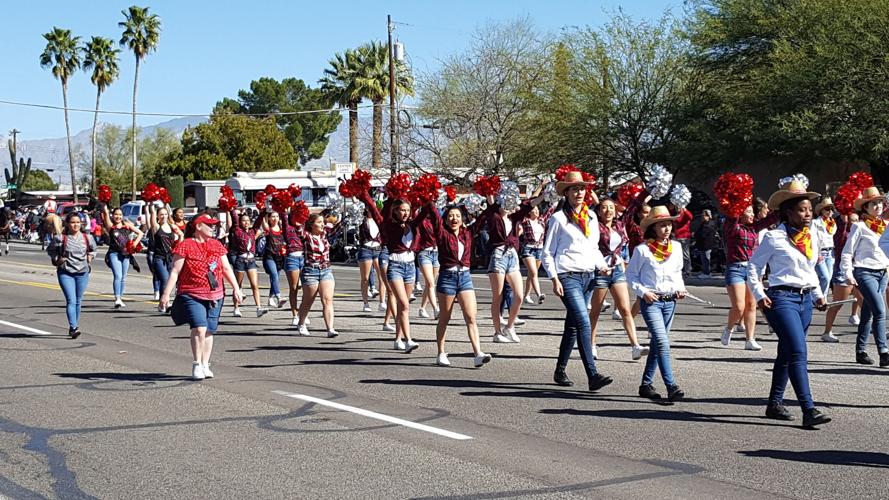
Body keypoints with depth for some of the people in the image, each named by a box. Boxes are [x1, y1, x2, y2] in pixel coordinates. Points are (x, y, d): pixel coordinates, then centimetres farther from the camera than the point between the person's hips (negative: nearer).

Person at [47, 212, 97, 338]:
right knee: (71, 300, -14)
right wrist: (57, 259, -5)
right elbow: (50, 250, 8)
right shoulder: (60, 238, -8)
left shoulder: (87, 238, 1)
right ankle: (73, 328, -19)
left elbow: (93, 249, 21)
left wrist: (90, 256, 3)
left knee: (78, 301, 11)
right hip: (65, 273, -4)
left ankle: (75, 326, 24)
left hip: (82, 273, 4)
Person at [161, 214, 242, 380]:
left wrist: (236, 288, 10)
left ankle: (205, 365, 16)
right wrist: (166, 293, -10)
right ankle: (197, 365, -4)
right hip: (192, 295, -5)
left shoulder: (217, 245, 13)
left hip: (215, 296, 5)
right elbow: (175, 271, -5)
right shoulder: (185, 246, -3)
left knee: (209, 331, 6)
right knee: (199, 328, -16)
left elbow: (227, 269, 16)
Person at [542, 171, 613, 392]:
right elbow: (548, 253, -1)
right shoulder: (559, 218, -2)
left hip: (588, 276, 6)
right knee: (584, 324, -17)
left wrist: (602, 266, 5)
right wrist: (554, 279, -10)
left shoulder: (591, 216, 14)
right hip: (568, 276, -6)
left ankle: (560, 371, 24)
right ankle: (593, 376, -21)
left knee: (573, 325, 12)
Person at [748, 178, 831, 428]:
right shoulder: (774, 237, -7)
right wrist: (759, 295, -10)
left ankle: (775, 403, 25)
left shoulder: (812, 237, 12)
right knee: (798, 353, -16)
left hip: (805, 299, 7)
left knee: (786, 353, 14)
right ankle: (809, 410, -20)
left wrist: (818, 295, 15)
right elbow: (753, 266, -1)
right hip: (782, 298, -7)